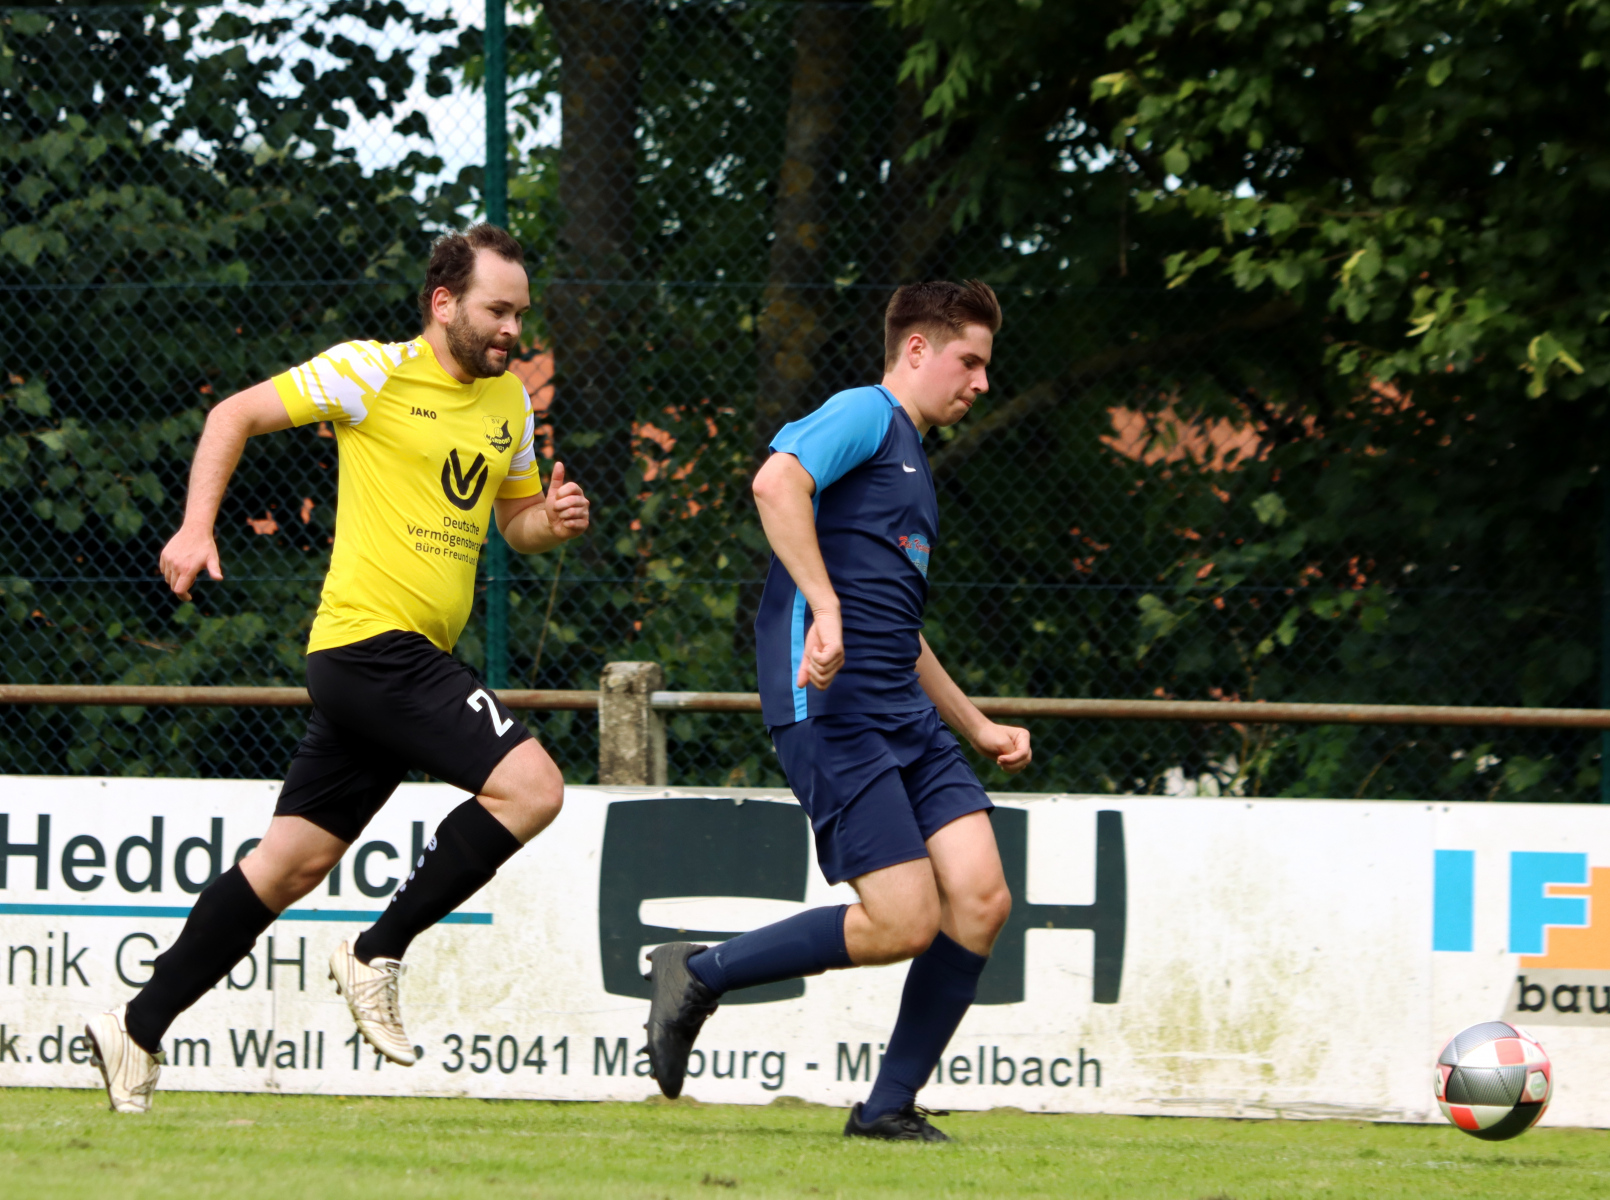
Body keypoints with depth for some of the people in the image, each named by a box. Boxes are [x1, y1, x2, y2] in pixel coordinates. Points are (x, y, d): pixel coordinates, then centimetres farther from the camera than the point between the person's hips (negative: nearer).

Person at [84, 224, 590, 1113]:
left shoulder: (509, 401, 16)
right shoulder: (374, 372, -5)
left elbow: (515, 523, 27)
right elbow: (237, 414, 0)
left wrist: (552, 521, 3)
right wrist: (196, 529, -10)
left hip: (414, 661, 8)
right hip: (371, 637, -8)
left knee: (296, 859, 8)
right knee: (531, 786, -18)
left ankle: (139, 1026, 13)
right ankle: (378, 953, -9)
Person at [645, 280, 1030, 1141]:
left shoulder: (913, 465, 28)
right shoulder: (865, 416, -1)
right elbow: (776, 484, -23)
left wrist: (978, 728, 37)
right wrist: (825, 608, -32)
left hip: (903, 714, 9)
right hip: (831, 706, -9)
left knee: (979, 898, -6)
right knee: (902, 923, -14)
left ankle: (890, 1107, 3)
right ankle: (698, 975, 3)